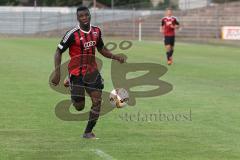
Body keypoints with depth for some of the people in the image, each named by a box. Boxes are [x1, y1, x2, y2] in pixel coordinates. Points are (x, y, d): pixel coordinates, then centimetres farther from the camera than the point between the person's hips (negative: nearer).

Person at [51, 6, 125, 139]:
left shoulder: (96, 31, 3)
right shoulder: (72, 34, -15)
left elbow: (101, 49, 19)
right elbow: (58, 52, -8)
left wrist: (115, 57, 3)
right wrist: (57, 73, -16)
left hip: (92, 71, 4)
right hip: (76, 72, -4)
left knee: (97, 101, -9)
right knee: (79, 107, -3)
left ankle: (88, 132, 5)